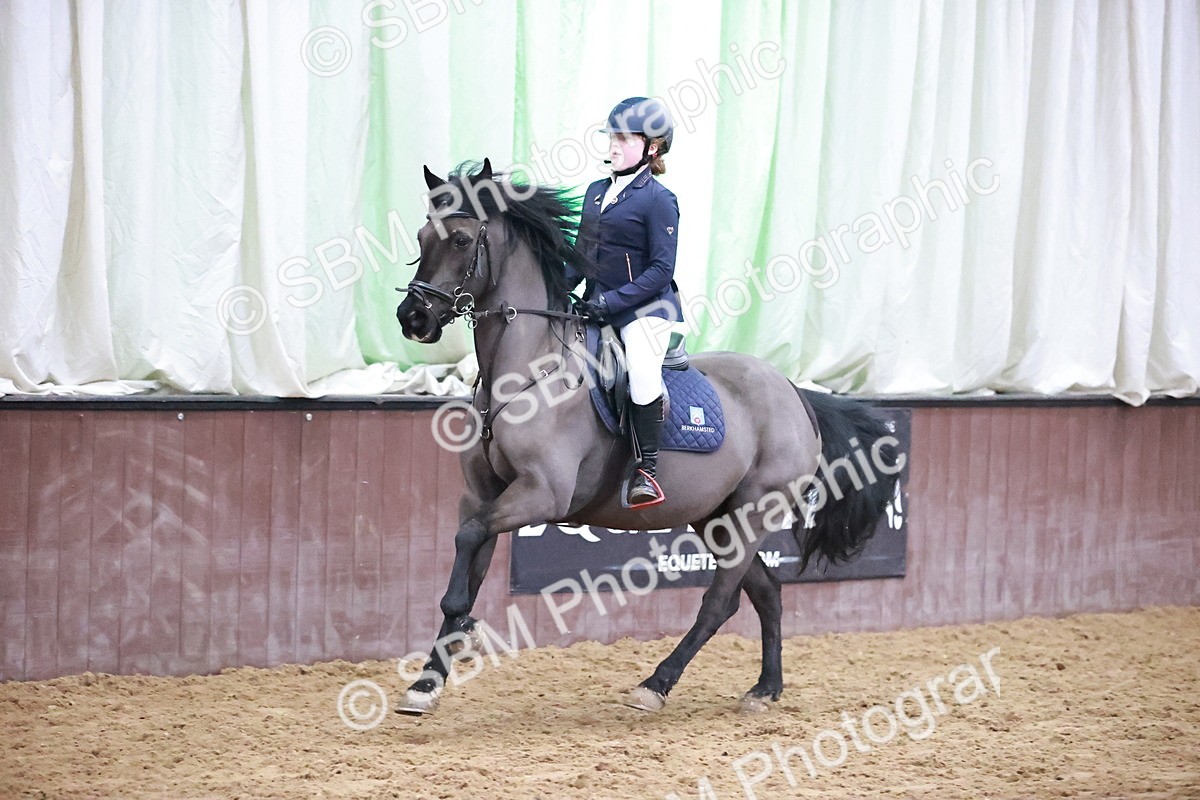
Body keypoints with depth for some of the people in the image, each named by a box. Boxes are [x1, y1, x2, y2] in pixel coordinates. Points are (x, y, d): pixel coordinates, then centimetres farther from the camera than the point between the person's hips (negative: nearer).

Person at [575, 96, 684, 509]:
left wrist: (613, 301, -19)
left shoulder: (658, 200, -9)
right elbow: (582, 252, 20)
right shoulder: (596, 192, 11)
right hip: (598, 305, 8)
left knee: (642, 367, -29)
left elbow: (661, 270, -14)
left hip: (646, 306, -8)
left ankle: (646, 469, -18)